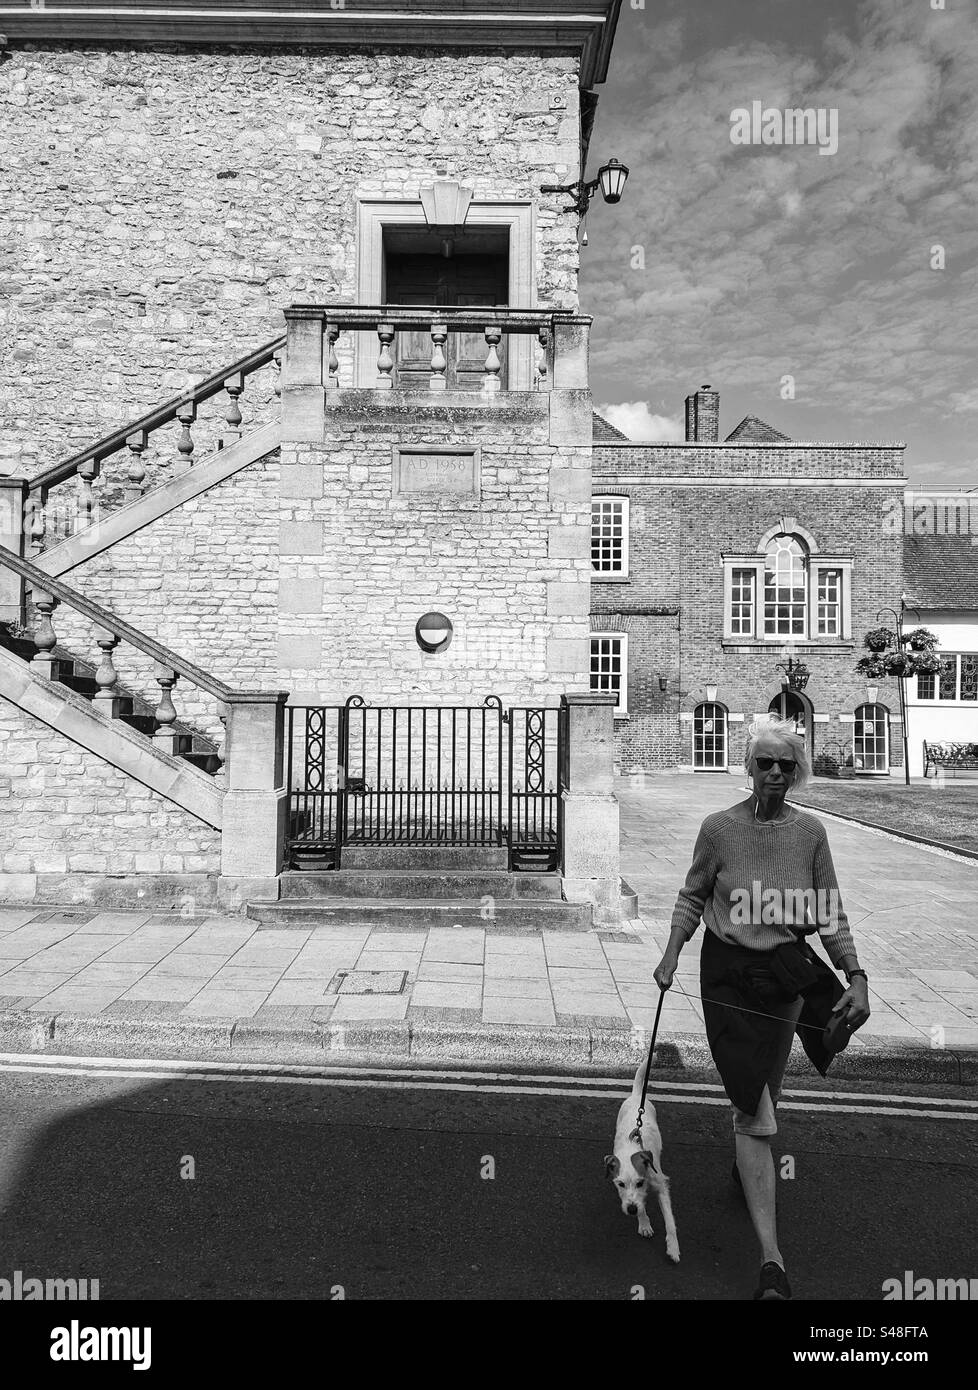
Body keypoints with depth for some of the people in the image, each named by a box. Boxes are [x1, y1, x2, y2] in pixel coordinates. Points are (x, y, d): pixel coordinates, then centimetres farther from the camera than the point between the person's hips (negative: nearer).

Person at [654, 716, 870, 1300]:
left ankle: (748, 1166, 54)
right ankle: (772, 1258, 6)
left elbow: (831, 913, 1)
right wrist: (672, 955, -6)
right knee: (753, 1109, -3)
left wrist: (857, 976, -6)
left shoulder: (810, 831, -5)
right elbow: (693, 896, 1)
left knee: (769, 1087, 22)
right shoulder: (719, 827, -11)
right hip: (730, 972, -3)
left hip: (788, 968, 3)